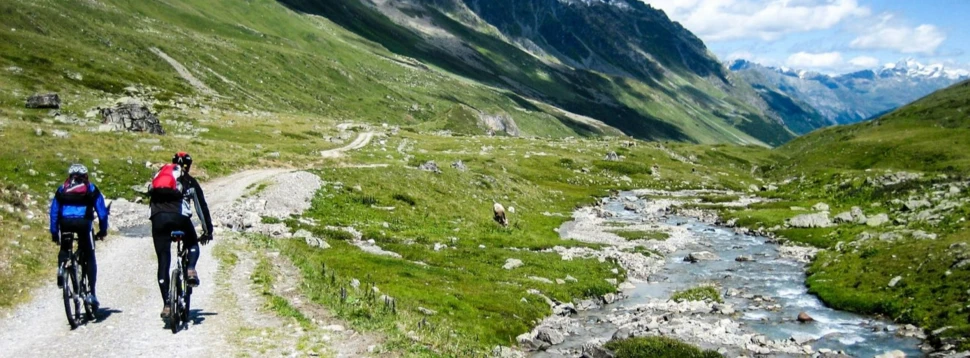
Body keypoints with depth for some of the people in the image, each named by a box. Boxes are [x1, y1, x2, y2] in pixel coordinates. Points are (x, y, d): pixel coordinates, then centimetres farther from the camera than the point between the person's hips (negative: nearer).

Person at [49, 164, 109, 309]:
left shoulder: (62, 189, 23)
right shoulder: (91, 189, 19)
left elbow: (54, 211, 22)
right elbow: (102, 211, 14)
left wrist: (54, 233, 27)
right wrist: (103, 230, 22)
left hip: (65, 222, 2)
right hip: (83, 222, -2)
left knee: (64, 249, 30)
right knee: (90, 258, 8)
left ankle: (61, 266, -2)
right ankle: (92, 294, -1)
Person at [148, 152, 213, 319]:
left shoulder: (160, 174, 31)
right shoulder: (189, 181, 23)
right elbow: (202, 205, 25)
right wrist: (208, 230, 33)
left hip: (158, 217, 2)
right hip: (179, 216, -2)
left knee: (163, 263, 6)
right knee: (193, 246, 27)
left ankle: (167, 304, 1)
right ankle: (191, 270, -3)